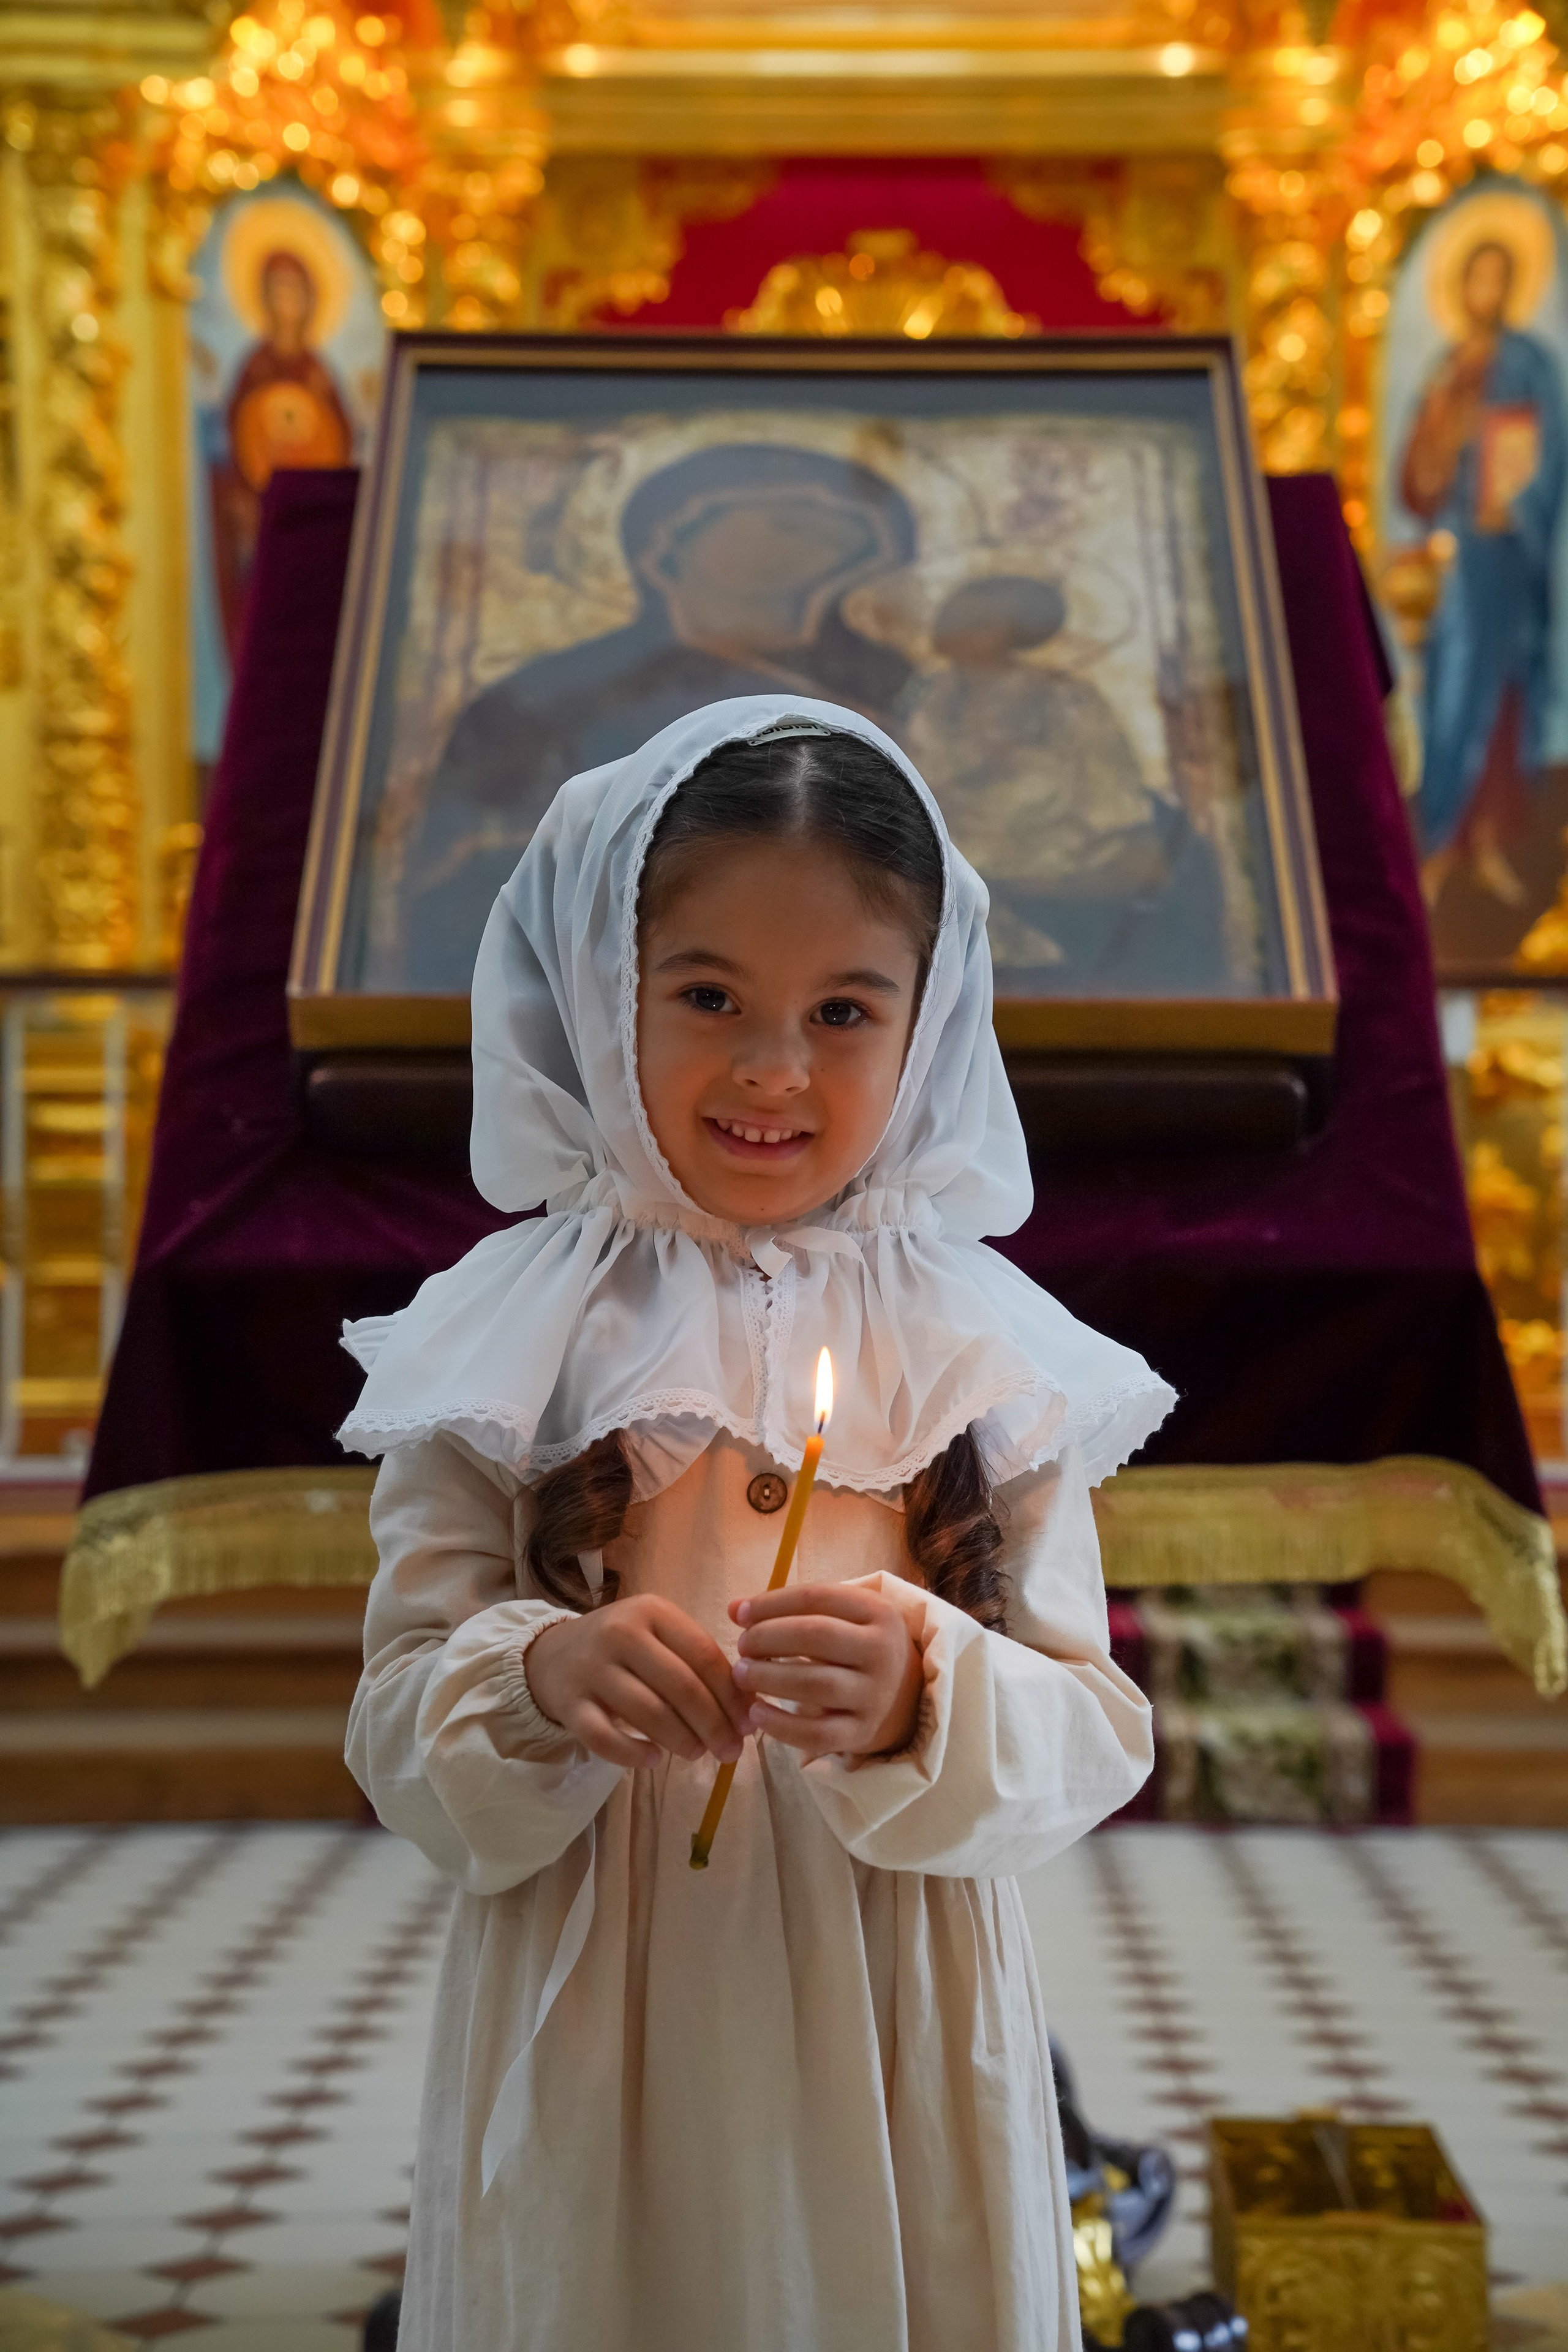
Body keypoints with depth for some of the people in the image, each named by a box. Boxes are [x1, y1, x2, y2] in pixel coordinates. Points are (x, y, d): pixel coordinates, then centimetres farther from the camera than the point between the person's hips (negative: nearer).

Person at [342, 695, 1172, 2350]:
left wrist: (927, 1701, -25)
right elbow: (396, 1737, -4)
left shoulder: (985, 1346, -2)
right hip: (592, 2050, 0)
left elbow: (1093, 1742, -5)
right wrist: (537, 1678, -24)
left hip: (892, 2054, 1)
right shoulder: (508, 1340, -3)